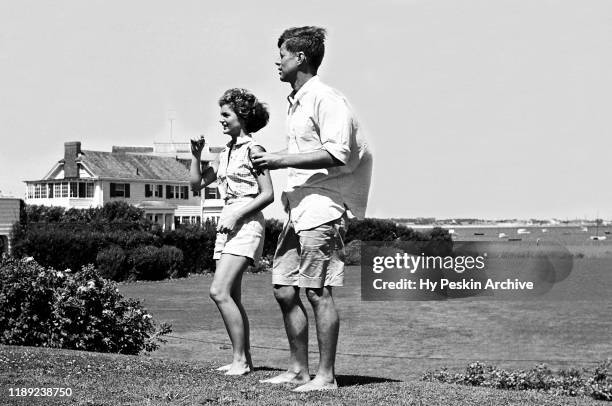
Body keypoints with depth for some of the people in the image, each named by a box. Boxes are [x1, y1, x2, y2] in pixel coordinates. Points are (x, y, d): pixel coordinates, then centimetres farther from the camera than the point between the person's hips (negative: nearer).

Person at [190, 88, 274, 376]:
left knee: (219, 292, -18)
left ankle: (240, 359, -13)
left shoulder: (253, 149, -6)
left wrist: (236, 215, -17)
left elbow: (267, 194, -11)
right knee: (231, 297, 8)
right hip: (227, 225, 9)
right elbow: (196, 183, 20)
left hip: (247, 223, -9)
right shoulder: (226, 153, 17)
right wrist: (196, 154, 9)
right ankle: (244, 359, 14)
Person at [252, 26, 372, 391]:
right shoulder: (297, 102, 19)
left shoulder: (326, 99, -11)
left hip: (321, 207, -10)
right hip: (298, 208, 10)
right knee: (284, 289, 9)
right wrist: (272, 159, 11)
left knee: (318, 291, -7)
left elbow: (337, 153, -21)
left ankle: (327, 375, -1)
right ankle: (298, 369, 18)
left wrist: (281, 160, -20)